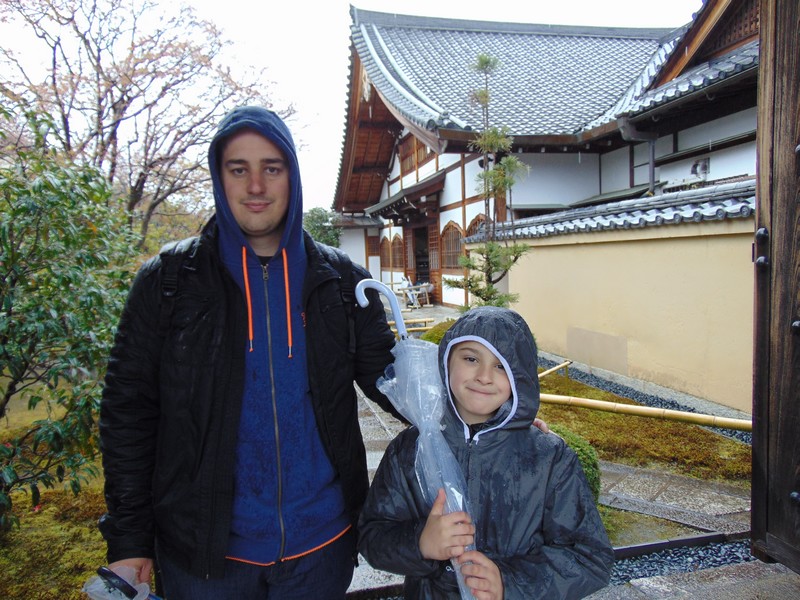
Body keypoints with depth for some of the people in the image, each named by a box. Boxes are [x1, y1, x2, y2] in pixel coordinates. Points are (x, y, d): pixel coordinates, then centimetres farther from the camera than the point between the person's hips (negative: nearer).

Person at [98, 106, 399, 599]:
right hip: (203, 555, -1)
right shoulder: (168, 280, -5)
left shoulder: (341, 281, -2)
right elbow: (128, 413, -2)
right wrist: (129, 541, -3)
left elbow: (387, 375, 0)